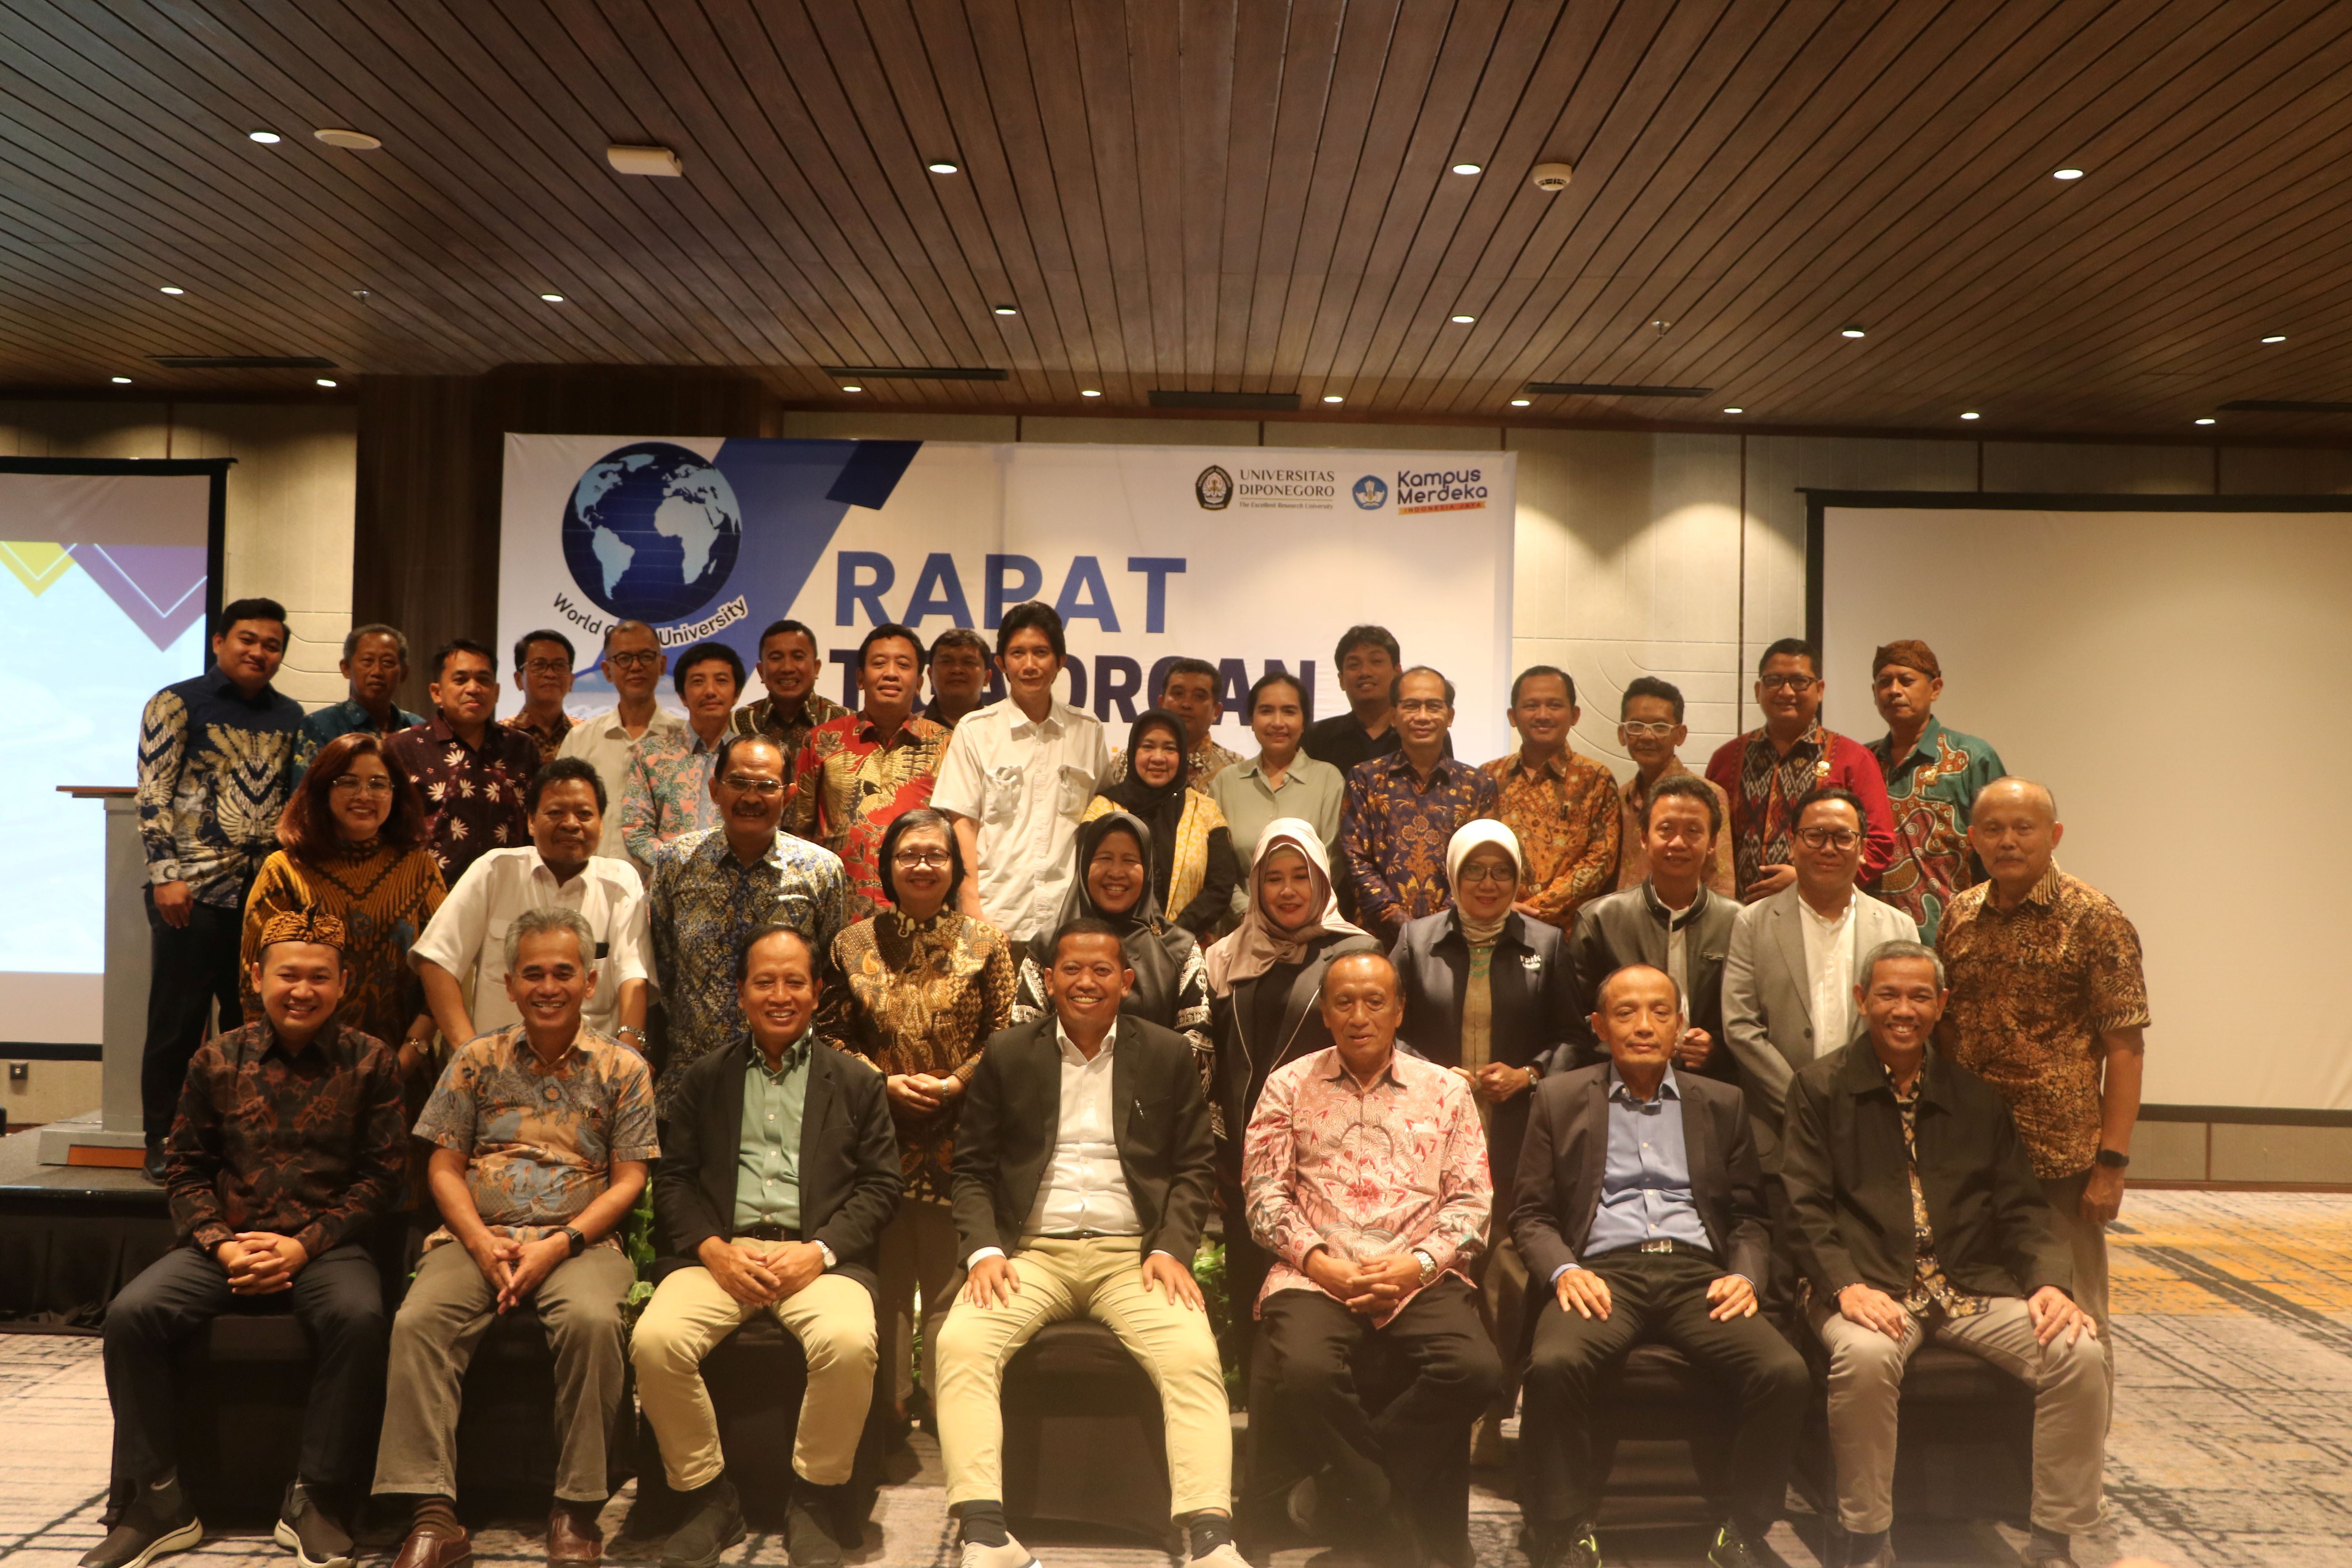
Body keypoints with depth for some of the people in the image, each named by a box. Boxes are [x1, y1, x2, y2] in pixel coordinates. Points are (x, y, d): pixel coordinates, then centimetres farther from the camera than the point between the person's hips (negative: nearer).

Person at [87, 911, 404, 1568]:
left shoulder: (369, 1063, 2)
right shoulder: (217, 1061, 8)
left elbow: (382, 1176, 0)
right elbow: (187, 1172, 10)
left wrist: (305, 1245, -12)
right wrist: (223, 1245, -8)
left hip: (325, 1245, -2)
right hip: (225, 1245, 3)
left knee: (358, 1316, -33)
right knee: (132, 1313, -23)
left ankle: (317, 1502, -17)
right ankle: (155, 1506, -9)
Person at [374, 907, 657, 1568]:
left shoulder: (623, 1069, 6)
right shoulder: (476, 1061, 11)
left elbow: (627, 1181, 2)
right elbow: (445, 1167, 9)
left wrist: (558, 1246, -13)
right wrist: (483, 1244, -9)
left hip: (580, 1240, -2)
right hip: (479, 1235, 2)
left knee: (592, 1320, -33)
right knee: (419, 1321, -27)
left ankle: (576, 1511, -22)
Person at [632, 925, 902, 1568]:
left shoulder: (855, 1081, 15)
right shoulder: (704, 1079, 19)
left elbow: (880, 1184, 7)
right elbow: (673, 1178, 11)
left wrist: (819, 1251, -10)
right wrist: (714, 1250, -7)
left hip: (818, 1255, -1)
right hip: (720, 1252, 2)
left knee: (849, 1344, -33)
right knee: (655, 1341, -28)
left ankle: (817, 1500, -8)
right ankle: (708, 1498, -6)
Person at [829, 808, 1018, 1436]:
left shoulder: (985, 944, 5)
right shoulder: (854, 944, 9)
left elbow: (1006, 1037, 3)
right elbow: (837, 1036, 10)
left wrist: (955, 1083, -10)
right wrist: (885, 1082, -5)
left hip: (958, 1137, -1)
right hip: (878, 1132, 1)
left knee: (952, 1278, -1)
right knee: (885, 1278, 3)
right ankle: (887, 1406, 14)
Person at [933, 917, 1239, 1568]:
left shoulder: (1169, 1056, 9)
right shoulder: (1007, 1055, 9)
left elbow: (1193, 1167, 8)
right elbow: (973, 1167, 9)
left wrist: (1172, 1250, -8)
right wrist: (984, 1250, -8)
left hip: (1133, 1253, 0)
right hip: (1031, 1251, 1)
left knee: (1194, 1358, -28)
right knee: (961, 1344, -28)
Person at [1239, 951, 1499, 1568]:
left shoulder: (1446, 1090, 14)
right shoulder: (1289, 1087, 12)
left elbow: (1472, 1198, 7)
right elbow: (1265, 1193, 4)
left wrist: (1417, 1264, -10)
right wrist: (1320, 1263, -11)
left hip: (1419, 1276, 1)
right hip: (1317, 1273, -1)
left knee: (1477, 1370, -27)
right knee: (1303, 1372, -32)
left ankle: (1347, 1491, -6)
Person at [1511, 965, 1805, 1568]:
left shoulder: (1721, 1104, 19)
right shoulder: (1559, 1099, 14)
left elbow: (1749, 1215, 17)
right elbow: (1531, 1214, 10)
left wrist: (1744, 1275, -3)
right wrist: (1563, 1270, -10)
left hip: (1697, 1274, 2)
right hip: (1604, 1273, -2)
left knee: (1786, 1374, -27)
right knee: (1554, 1365, -34)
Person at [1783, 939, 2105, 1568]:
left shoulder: (1978, 1097, 17)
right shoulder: (1821, 1086, 7)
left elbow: (2021, 1207, 13)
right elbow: (1805, 1204, -1)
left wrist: (2051, 1281, -7)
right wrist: (1846, 1285, -18)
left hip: (1976, 1287, 4)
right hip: (1873, 1288, -3)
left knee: (2079, 1353, -22)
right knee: (1864, 1356, -36)